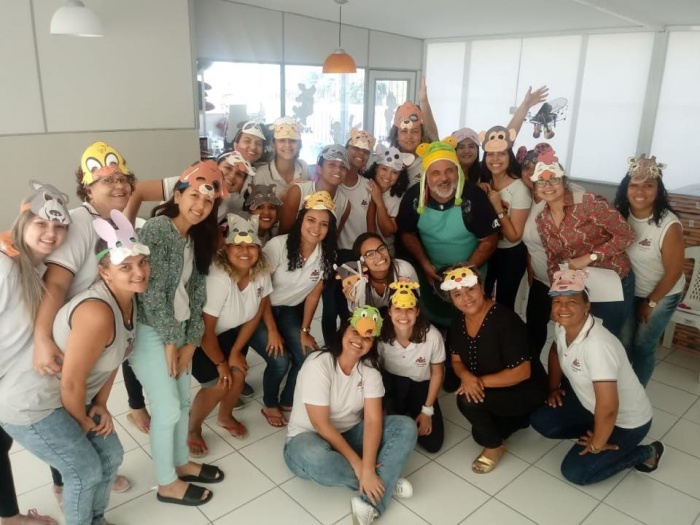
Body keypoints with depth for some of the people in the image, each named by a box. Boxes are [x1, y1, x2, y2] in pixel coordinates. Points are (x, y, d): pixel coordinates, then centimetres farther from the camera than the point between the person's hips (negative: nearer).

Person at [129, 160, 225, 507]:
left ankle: (181, 463, 40)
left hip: (178, 330, 8)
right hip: (150, 331, -8)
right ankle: (166, 484, 22)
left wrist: (190, 341, 0)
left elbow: (196, 294, 6)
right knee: (167, 408, 2)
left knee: (183, 401, 18)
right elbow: (152, 291, -20)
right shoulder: (157, 228, -18)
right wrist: (170, 341, -14)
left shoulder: (197, 239, 7)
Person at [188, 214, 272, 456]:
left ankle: (225, 417, 30)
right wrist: (221, 363, -12)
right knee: (218, 385, -12)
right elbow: (205, 330, -27)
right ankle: (192, 430, 18)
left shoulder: (261, 273, -19)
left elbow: (255, 315, -5)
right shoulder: (218, 278, -37)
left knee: (238, 375, -4)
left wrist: (235, 352, -4)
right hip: (196, 336, -5)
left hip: (230, 331, 6)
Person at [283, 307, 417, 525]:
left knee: (406, 427, -16)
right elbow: (321, 425, -24)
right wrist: (357, 464, -25)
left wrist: (368, 468, -30)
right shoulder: (318, 365, -23)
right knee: (315, 459, -41)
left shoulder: (369, 368, -8)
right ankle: (386, 481, -16)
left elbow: (373, 420, -16)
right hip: (309, 438, -5)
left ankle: (370, 504, -27)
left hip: (350, 435, 5)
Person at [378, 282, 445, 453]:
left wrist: (427, 410, -8)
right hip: (391, 383, 0)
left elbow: (437, 373, -11)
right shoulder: (381, 334, -27)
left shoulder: (432, 336, -28)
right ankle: (396, 420, -3)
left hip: (420, 386, 0)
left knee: (433, 444, -10)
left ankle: (409, 417, 21)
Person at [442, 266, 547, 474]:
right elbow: (457, 361, 2)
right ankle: (517, 419, 33)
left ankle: (495, 446, 0)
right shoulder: (458, 323, -7)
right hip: (493, 392, 8)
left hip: (525, 391, -7)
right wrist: (466, 376, -22)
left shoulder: (505, 320, -29)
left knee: (467, 401, -27)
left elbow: (522, 372, -28)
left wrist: (481, 381, -27)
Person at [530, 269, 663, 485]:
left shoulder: (597, 345, -37)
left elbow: (608, 408, -36)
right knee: (540, 421, -3)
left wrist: (597, 444, -21)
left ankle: (646, 453, 9)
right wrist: (553, 388, 10)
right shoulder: (562, 328, -11)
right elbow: (557, 352, 15)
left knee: (575, 472, -7)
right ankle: (592, 431, 15)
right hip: (590, 404, 7)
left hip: (626, 421, -7)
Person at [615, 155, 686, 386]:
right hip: (630, 290, 3)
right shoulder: (620, 215, -14)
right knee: (622, 344, 9)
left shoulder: (669, 225, -27)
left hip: (662, 294, -3)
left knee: (643, 347, 6)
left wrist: (651, 302, -10)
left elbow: (674, 271, -18)